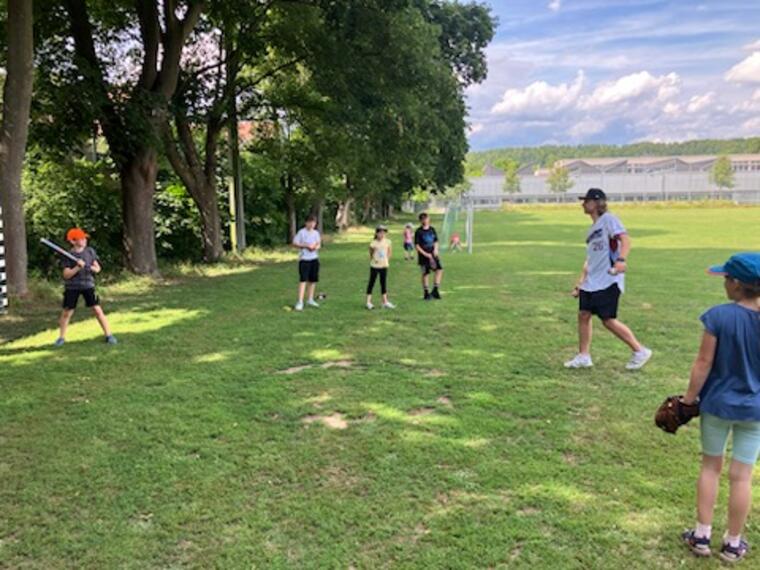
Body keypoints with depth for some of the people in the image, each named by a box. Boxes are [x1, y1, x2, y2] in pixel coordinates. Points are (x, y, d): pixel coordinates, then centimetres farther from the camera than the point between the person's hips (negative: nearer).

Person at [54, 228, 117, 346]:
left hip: (88, 284, 1)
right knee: (66, 312, 4)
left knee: (97, 310, -4)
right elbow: (66, 274, -12)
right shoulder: (68, 255, -7)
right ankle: (61, 337, 21)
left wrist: (92, 268, -17)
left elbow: (98, 268, 5)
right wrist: (78, 267, -26)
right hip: (72, 287, -1)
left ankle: (108, 335, 1)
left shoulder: (90, 251, 1)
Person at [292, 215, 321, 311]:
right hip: (304, 259, -6)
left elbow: (319, 244, 17)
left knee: (313, 279, 10)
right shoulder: (301, 232, -7)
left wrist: (316, 247, -6)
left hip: (314, 258, 6)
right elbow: (294, 243, -7)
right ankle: (300, 302, -13)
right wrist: (306, 246, -16)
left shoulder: (316, 233, 10)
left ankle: (310, 299, 23)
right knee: (303, 279, -12)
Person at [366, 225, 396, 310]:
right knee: (372, 283, 3)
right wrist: (372, 260, -10)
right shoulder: (373, 243, -13)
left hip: (384, 265, 4)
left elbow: (389, 251, 12)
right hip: (375, 266, -4)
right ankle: (368, 302, 8)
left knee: (384, 283, 9)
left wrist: (387, 259, 3)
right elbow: (371, 253, 0)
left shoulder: (387, 242, -3)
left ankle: (385, 302, 15)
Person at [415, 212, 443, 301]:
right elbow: (417, 245, -9)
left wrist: (436, 249, -3)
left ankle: (435, 290, 3)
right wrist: (425, 254, -15)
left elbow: (436, 241, 16)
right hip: (423, 256, -4)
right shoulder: (418, 231, -7)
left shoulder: (432, 229, 8)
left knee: (439, 270, -7)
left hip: (433, 255, 5)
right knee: (425, 274, 1)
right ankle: (426, 293, 12)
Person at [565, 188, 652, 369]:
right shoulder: (592, 228, 20)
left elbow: (625, 239, -22)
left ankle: (640, 351, 7)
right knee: (583, 315, 6)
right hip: (591, 282, 9)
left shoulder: (608, 219, -6)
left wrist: (621, 259, -40)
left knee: (608, 320, -8)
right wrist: (581, 282, 24)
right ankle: (583, 356, 15)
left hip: (608, 281, -9)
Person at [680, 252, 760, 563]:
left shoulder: (719, 316, -19)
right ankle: (733, 544, 26)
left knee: (711, 466, 16)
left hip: (717, 403, -1)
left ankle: (702, 535, 25)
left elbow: (704, 362, -14)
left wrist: (689, 397, -2)